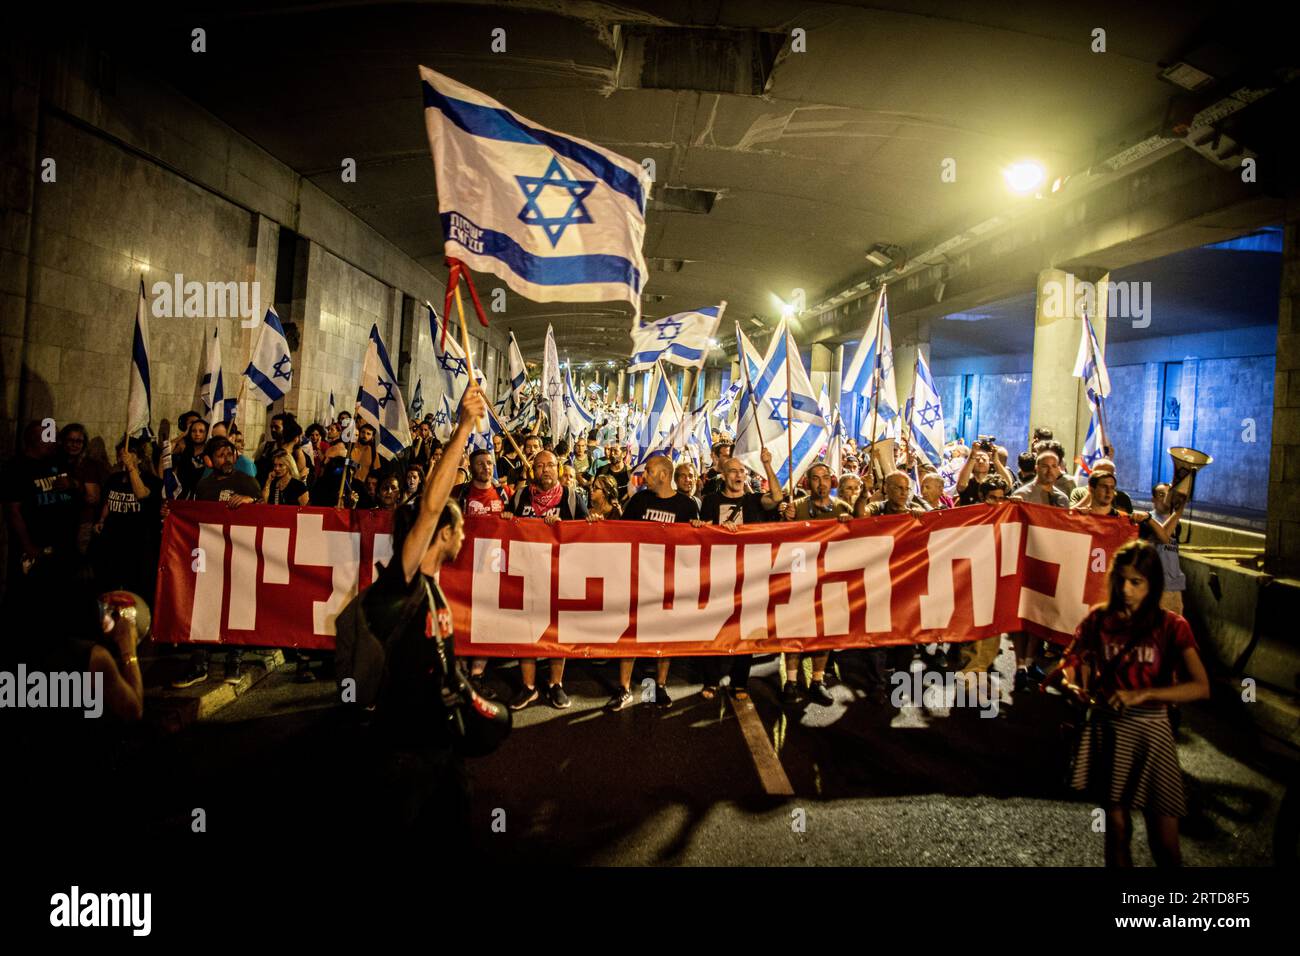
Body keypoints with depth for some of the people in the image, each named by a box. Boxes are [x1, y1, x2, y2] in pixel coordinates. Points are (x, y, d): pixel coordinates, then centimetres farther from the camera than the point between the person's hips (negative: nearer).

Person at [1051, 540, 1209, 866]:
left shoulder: (1171, 626, -4)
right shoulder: (1099, 619, 4)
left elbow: (1201, 687, -16)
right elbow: (1073, 663, 6)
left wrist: (1143, 694, -26)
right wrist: (1070, 683, -17)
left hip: (1150, 732, -2)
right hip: (1107, 728, 2)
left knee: (1165, 847, 0)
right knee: (1117, 828, 10)